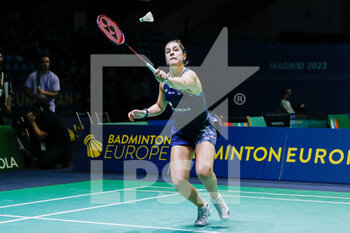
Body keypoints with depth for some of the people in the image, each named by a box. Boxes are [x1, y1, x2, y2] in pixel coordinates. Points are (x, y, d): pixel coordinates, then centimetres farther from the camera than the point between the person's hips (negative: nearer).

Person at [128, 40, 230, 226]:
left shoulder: (190, 75, -19)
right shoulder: (164, 81, 0)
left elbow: (183, 84, -46)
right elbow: (160, 106, 18)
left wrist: (166, 79, -65)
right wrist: (144, 112, -1)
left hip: (203, 130, -5)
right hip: (180, 133, 5)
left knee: (203, 171, -31)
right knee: (179, 180, -16)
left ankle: (216, 199, 3)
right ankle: (202, 207, 14)